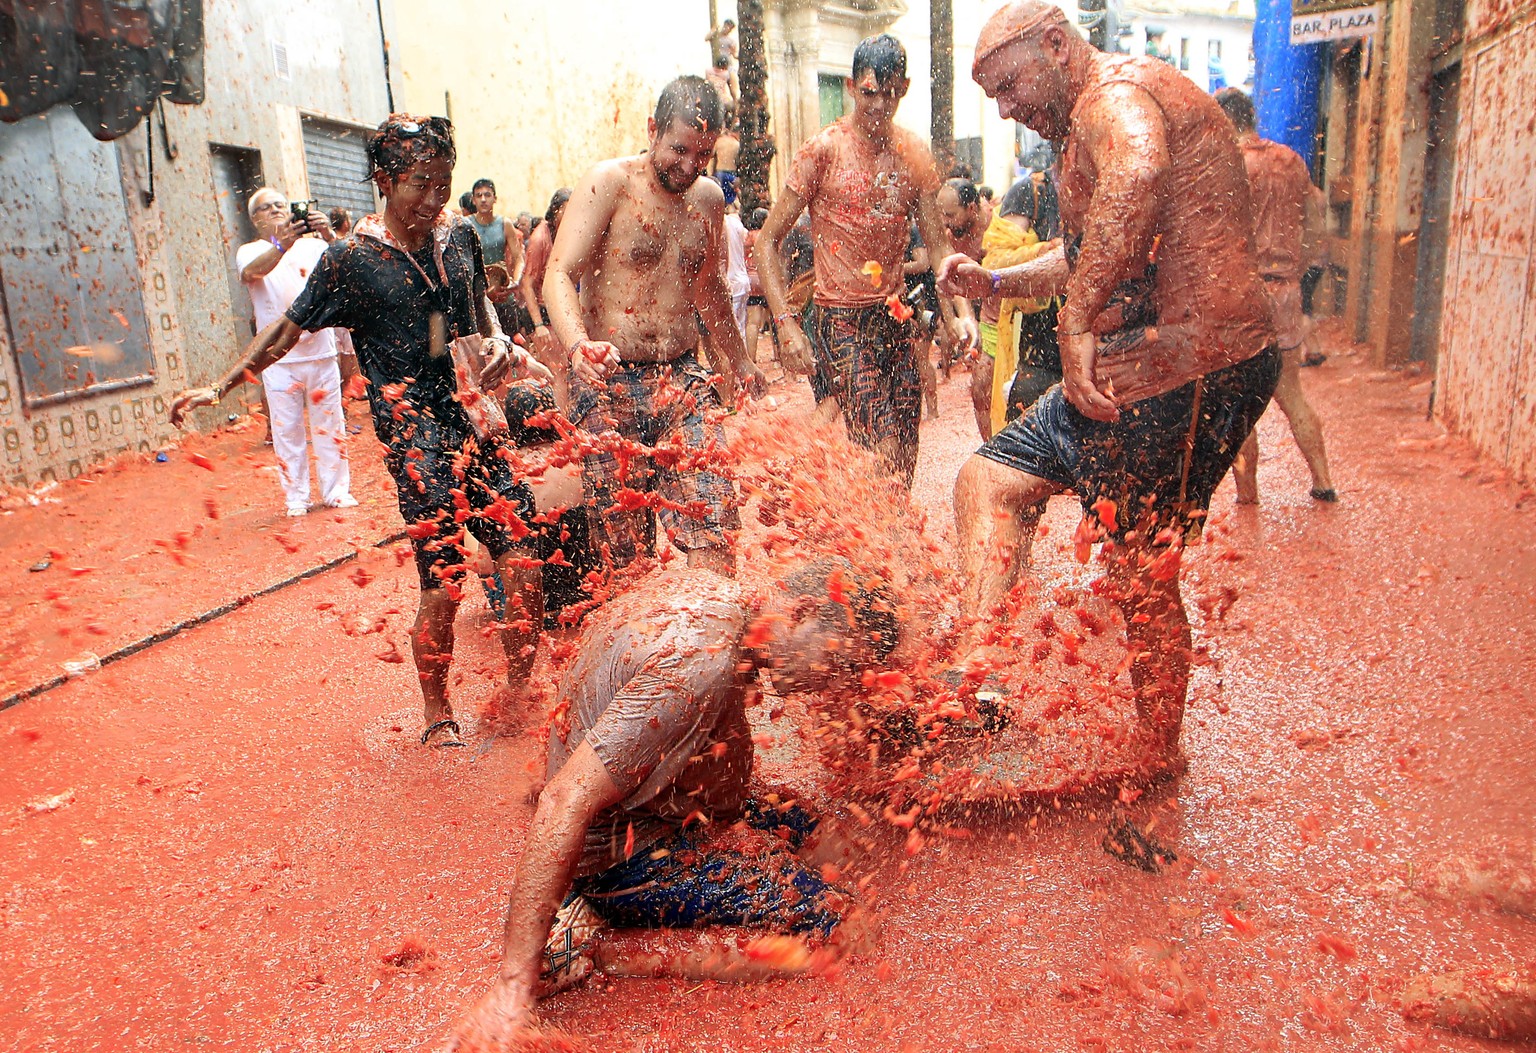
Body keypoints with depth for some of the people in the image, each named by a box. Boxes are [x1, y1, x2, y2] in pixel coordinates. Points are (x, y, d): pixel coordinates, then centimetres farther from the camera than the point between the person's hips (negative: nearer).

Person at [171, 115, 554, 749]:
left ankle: (520, 696, 17)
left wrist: (499, 343, 7)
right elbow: (289, 328, 6)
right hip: (416, 435, -5)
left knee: (524, 566, -3)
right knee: (443, 588, -5)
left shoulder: (460, 237, 9)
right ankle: (437, 718, 18)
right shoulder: (352, 258, -4)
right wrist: (221, 387, 6)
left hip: (477, 419, 5)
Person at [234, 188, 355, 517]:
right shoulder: (250, 252, 4)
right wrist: (281, 246, -39)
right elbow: (252, 271, -19)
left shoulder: (311, 244, 9)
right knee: (286, 430, 2)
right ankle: (296, 497, 12)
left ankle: (336, 491, 18)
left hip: (320, 350, 1)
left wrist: (329, 238, -31)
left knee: (329, 424, 8)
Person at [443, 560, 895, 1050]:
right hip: (624, 857, -10)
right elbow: (566, 802, -35)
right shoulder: (699, 666, -32)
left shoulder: (702, 588, -3)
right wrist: (514, 984, -33)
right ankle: (597, 950, -9)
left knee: (825, 844, 17)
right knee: (836, 925, -14)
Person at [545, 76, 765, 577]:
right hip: (610, 383, -4)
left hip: (685, 382, 4)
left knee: (712, 521, -11)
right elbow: (559, 275, -14)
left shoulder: (709, 198, 13)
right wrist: (578, 346, -34)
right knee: (621, 544, -3)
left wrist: (739, 362, 38)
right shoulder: (609, 183, -4)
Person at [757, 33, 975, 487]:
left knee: (903, 462, 5)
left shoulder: (914, 154, 8)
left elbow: (937, 243, 12)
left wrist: (962, 310, -4)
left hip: (896, 319, 5)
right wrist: (785, 323, -16)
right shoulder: (823, 150, -6)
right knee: (884, 456, -16)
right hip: (839, 320, -5)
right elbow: (768, 240, -6)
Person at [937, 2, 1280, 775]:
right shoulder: (1096, 127, 23)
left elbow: (1140, 172, -37)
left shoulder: (1117, 92, -11)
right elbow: (1086, 259, 35)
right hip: (1132, 369, 11)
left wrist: (1079, 323, -32)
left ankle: (1158, 772, 18)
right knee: (988, 479, 10)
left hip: (1189, 369, -11)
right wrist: (993, 283, 21)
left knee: (1141, 580, -1)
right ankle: (976, 670, 4)